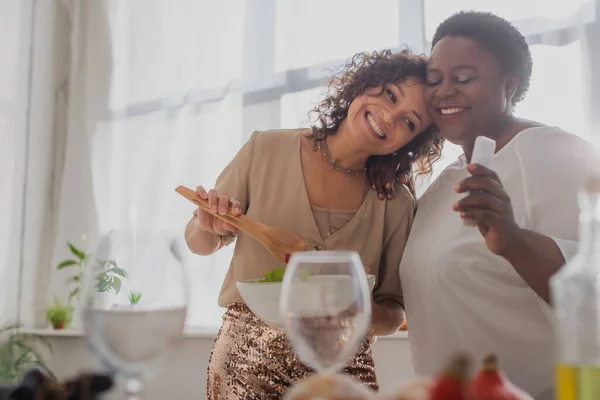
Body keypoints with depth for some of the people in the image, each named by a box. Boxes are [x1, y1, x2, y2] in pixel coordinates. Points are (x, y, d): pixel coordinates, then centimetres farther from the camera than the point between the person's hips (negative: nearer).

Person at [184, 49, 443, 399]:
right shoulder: (266, 150, -6)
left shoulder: (396, 205, -5)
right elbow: (200, 244, 4)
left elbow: (394, 313, 2)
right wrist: (209, 227, -18)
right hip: (246, 364, 0)